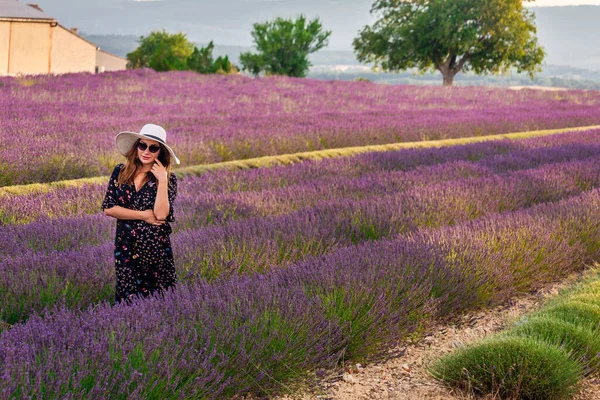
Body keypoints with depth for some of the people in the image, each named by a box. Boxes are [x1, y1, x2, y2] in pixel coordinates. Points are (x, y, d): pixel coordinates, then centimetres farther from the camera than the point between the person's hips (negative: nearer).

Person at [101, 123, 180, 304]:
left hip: (155, 248, -2)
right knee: (128, 299, 10)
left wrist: (162, 180, -22)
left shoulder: (168, 179, -6)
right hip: (125, 247, 2)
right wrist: (143, 215, -11)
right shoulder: (120, 172, 1)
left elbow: (161, 214, -18)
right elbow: (108, 208, -5)